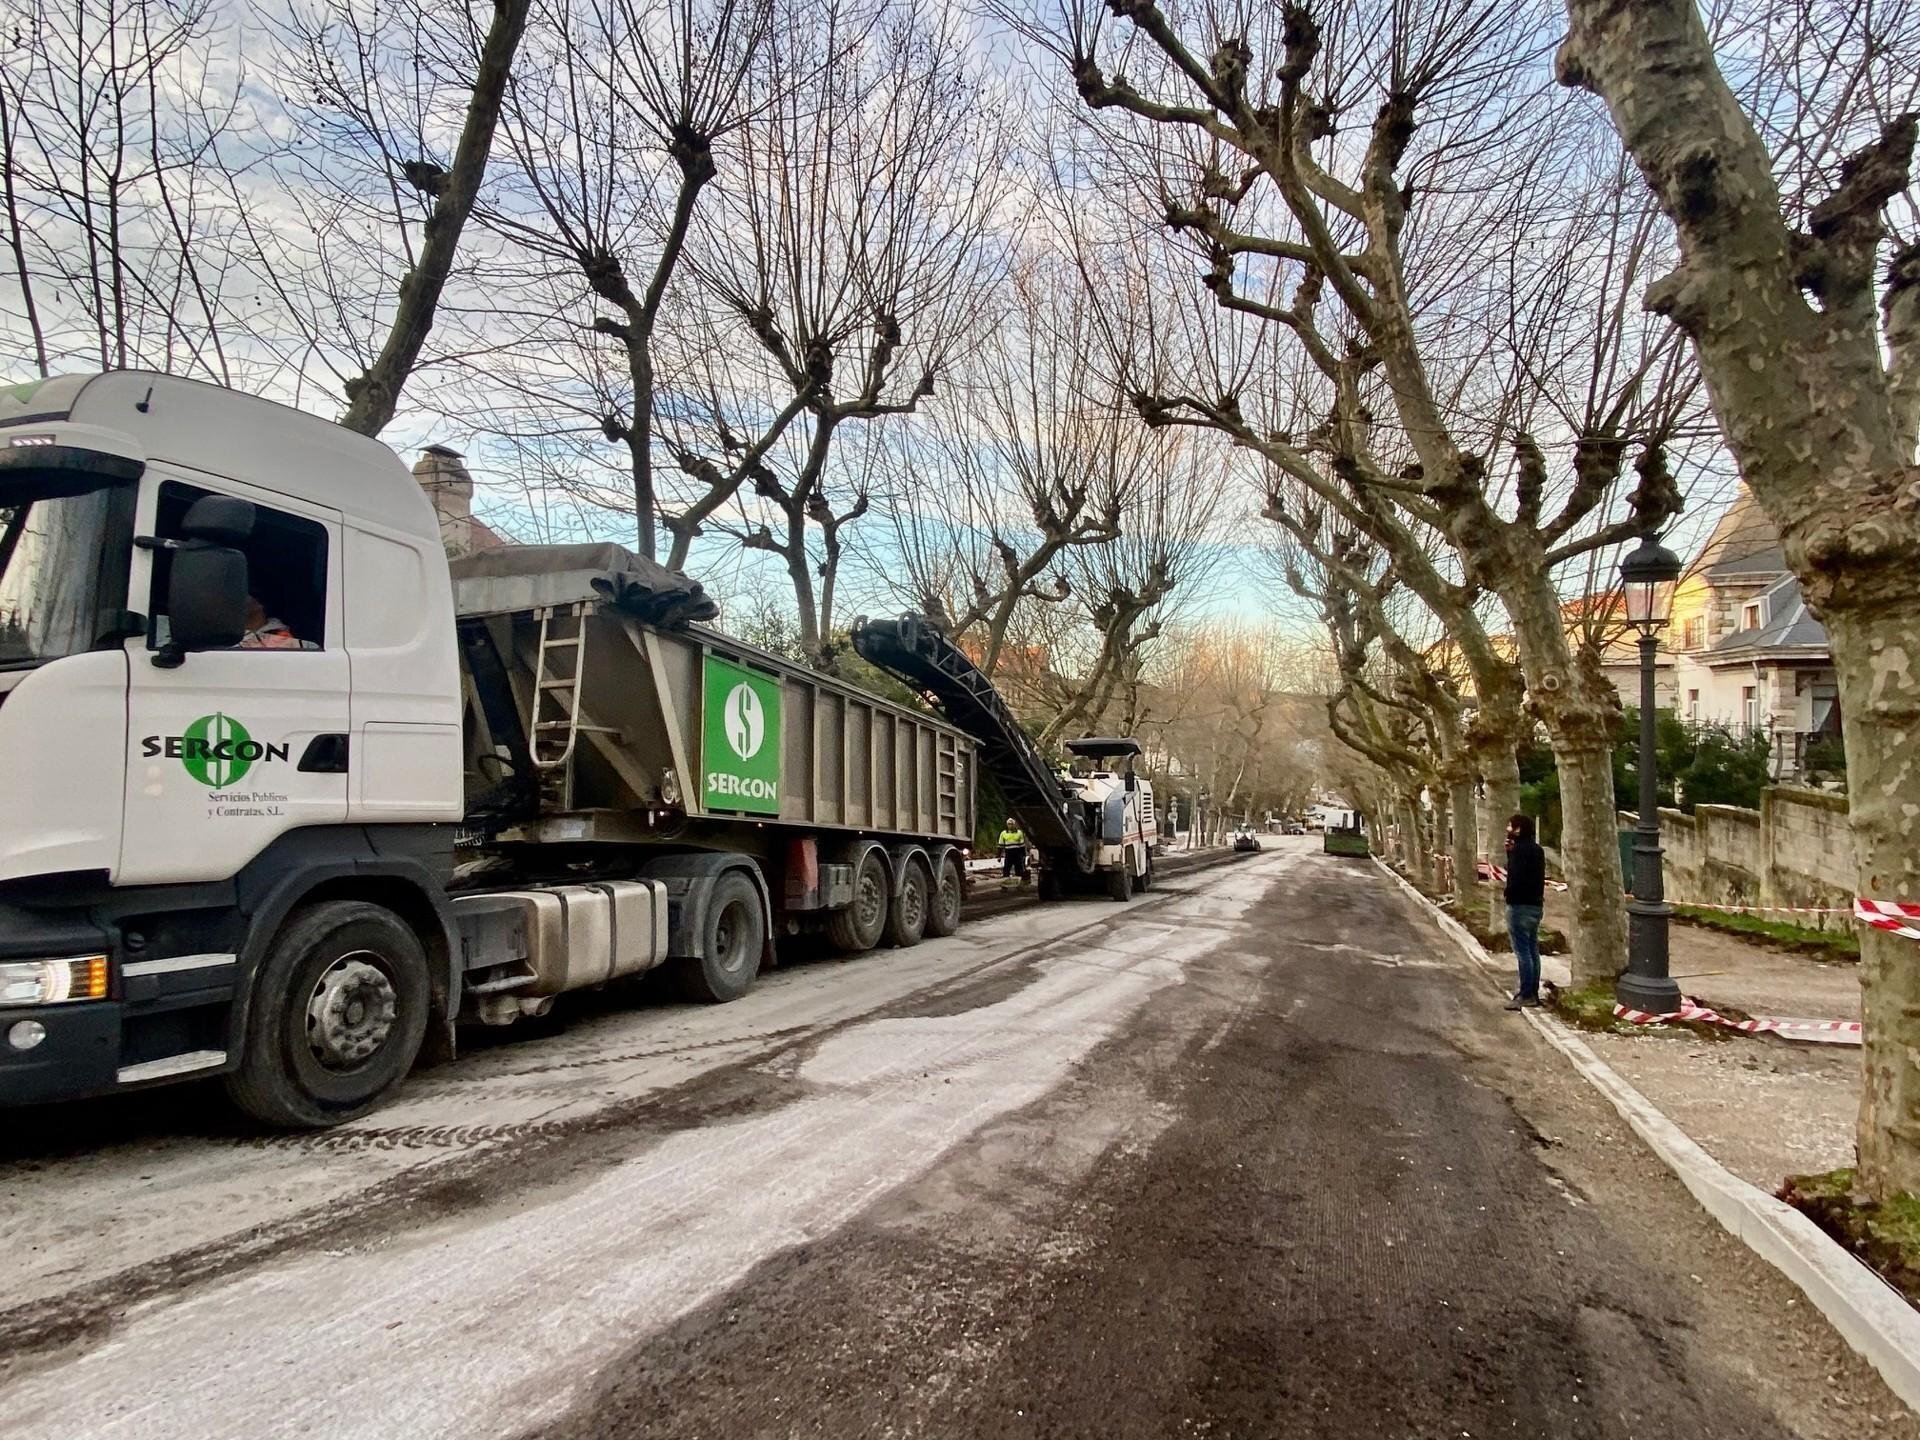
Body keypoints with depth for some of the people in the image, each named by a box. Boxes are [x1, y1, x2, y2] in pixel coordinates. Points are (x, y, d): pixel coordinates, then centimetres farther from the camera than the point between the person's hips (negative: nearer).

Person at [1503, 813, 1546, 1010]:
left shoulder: (1519, 849, -16)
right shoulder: (1536, 849, 13)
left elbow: (1515, 877, -24)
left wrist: (1509, 895, -7)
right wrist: (1511, 852, 9)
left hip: (1520, 905, -10)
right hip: (1536, 905, 10)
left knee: (1522, 951, -7)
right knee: (1532, 950, 14)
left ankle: (1526, 995, -5)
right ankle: (1533, 992, 20)